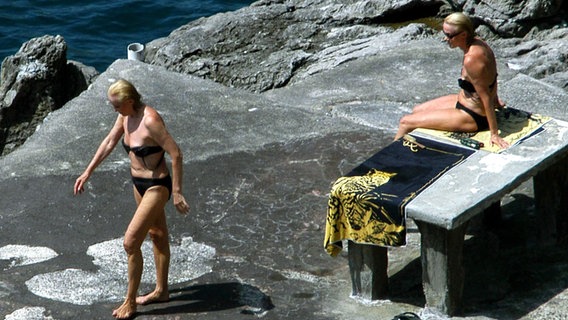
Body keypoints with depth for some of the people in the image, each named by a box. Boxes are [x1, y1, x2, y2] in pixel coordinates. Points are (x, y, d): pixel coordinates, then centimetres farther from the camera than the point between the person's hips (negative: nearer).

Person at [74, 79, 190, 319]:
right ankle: (161, 291, 37)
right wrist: (87, 173, 15)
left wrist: (176, 192, -24)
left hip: (156, 187, -9)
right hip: (139, 184, 9)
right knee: (157, 235, 23)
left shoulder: (150, 120, -27)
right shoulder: (125, 117, -2)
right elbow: (109, 143, 13)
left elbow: (176, 154, -26)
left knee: (131, 242, -8)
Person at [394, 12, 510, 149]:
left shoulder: (471, 59, -33)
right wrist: (496, 101, 24)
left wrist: (494, 134, -23)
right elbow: (491, 77, 9)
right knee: (417, 111, 23)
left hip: (472, 118, -9)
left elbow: (486, 98, -28)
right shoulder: (477, 43, -6)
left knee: (405, 122, -1)